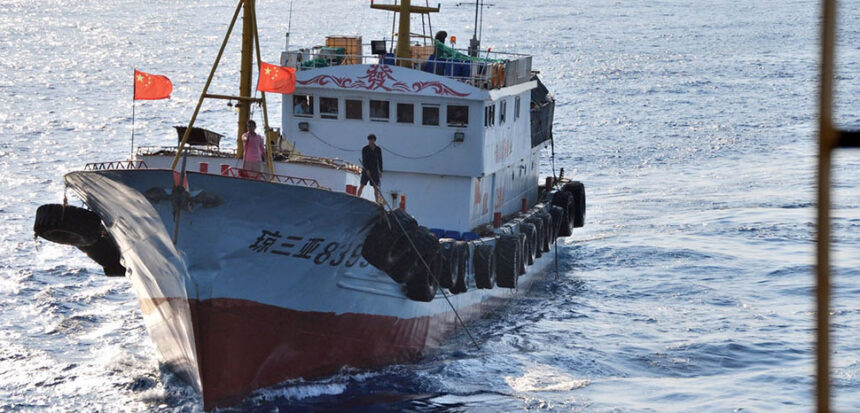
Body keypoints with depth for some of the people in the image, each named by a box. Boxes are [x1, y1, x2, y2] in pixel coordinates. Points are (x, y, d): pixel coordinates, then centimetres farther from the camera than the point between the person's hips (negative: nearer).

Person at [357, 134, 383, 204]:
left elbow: (380, 161, 9)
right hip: (366, 170, -2)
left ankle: (377, 201, 3)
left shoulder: (378, 149, 5)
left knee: (376, 186, 1)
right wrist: (367, 170, -20)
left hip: (374, 170, 2)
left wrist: (380, 171, 2)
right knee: (362, 185, -8)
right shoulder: (365, 149, -4)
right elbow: (363, 160, -10)